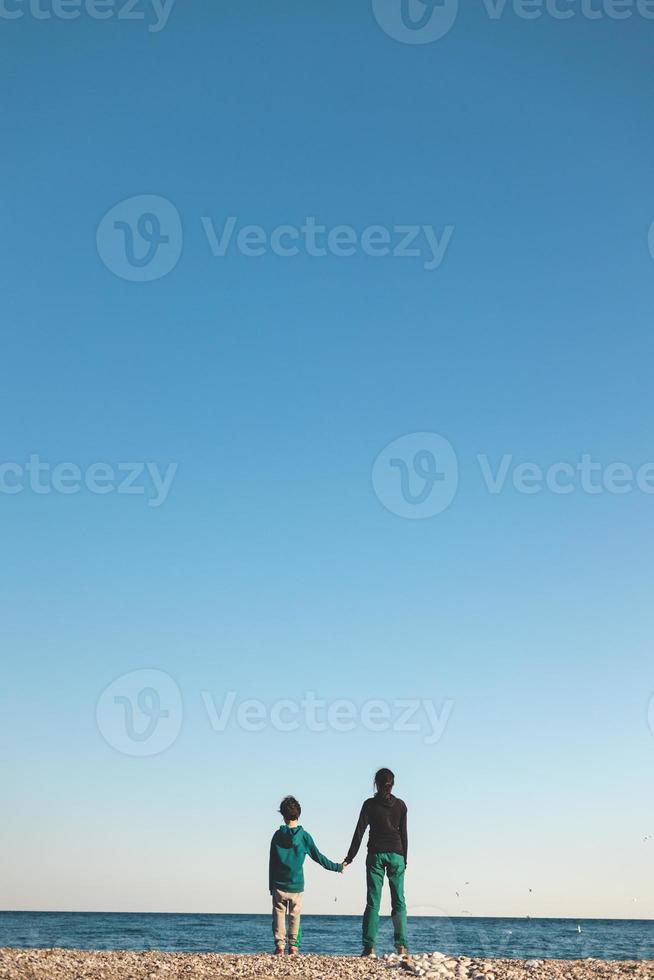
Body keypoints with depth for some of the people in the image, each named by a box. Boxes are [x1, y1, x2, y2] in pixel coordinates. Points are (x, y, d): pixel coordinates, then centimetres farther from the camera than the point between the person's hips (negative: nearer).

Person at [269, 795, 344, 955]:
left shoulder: (278, 835, -2)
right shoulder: (304, 836, -5)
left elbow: (272, 863, 2)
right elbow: (318, 857, 0)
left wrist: (271, 886, 11)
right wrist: (337, 867, 12)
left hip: (279, 885, 0)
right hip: (296, 885, 0)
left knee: (279, 914, 6)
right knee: (295, 915, 10)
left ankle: (279, 945, 0)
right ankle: (293, 946, 8)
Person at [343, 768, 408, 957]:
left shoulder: (369, 804, -1)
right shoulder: (400, 805, 4)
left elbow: (359, 832, -2)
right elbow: (404, 834, 5)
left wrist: (349, 858, 2)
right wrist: (404, 860, 12)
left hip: (375, 855, -1)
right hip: (396, 854, 1)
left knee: (373, 902, 1)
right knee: (398, 901, 5)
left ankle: (369, 947, -3)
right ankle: (402, 946, -3)